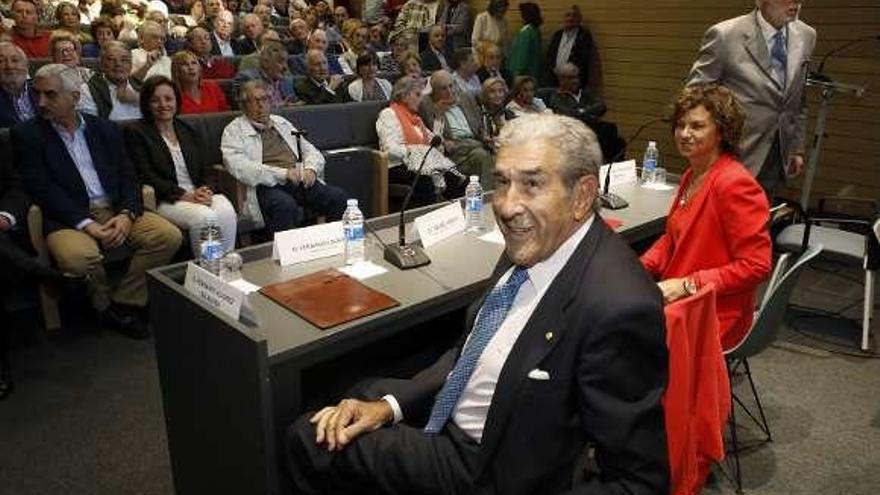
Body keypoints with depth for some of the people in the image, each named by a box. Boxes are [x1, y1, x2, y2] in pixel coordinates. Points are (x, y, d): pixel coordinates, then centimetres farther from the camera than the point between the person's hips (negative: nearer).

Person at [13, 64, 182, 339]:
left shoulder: (105, 129, 15)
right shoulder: (27, 134, 5)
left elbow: (127, 176, 9)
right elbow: (42, 189, -5)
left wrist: (126, 214, -11)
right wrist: (86, 224, -17)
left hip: (117, 212, 4)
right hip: (69, 219, -3)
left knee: (168, 235, -19)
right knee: (78, 256, -35)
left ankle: (125, 302, -3)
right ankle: (106, 303, -1)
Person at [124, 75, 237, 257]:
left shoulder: (188, 131, 22)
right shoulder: (135, 133, 6)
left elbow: (206, 169, 15)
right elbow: (147, 177, -5)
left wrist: (205, 191, -8)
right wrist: (185, 196, -15)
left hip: (201, 195, 4)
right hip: (165, 201, -4)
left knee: (227, 213, -30)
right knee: (204, 217, -34)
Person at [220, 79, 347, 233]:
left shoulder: (282, 123, 26)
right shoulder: (233, 131, 8)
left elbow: (311, 150, 25)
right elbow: (239, 167, -10)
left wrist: (311, 169, 1)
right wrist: (283, 173, -18)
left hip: (300, 181, 5)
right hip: (267, 185, -5)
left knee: (337, 196, -21)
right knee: (286, 205, -38)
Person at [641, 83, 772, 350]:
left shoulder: (734, 184, -18)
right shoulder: (692, 175, 9)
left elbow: (756, 265, -19)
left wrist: (687, 285, -20)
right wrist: (642, 266, -1)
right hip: (676, 297, 8)